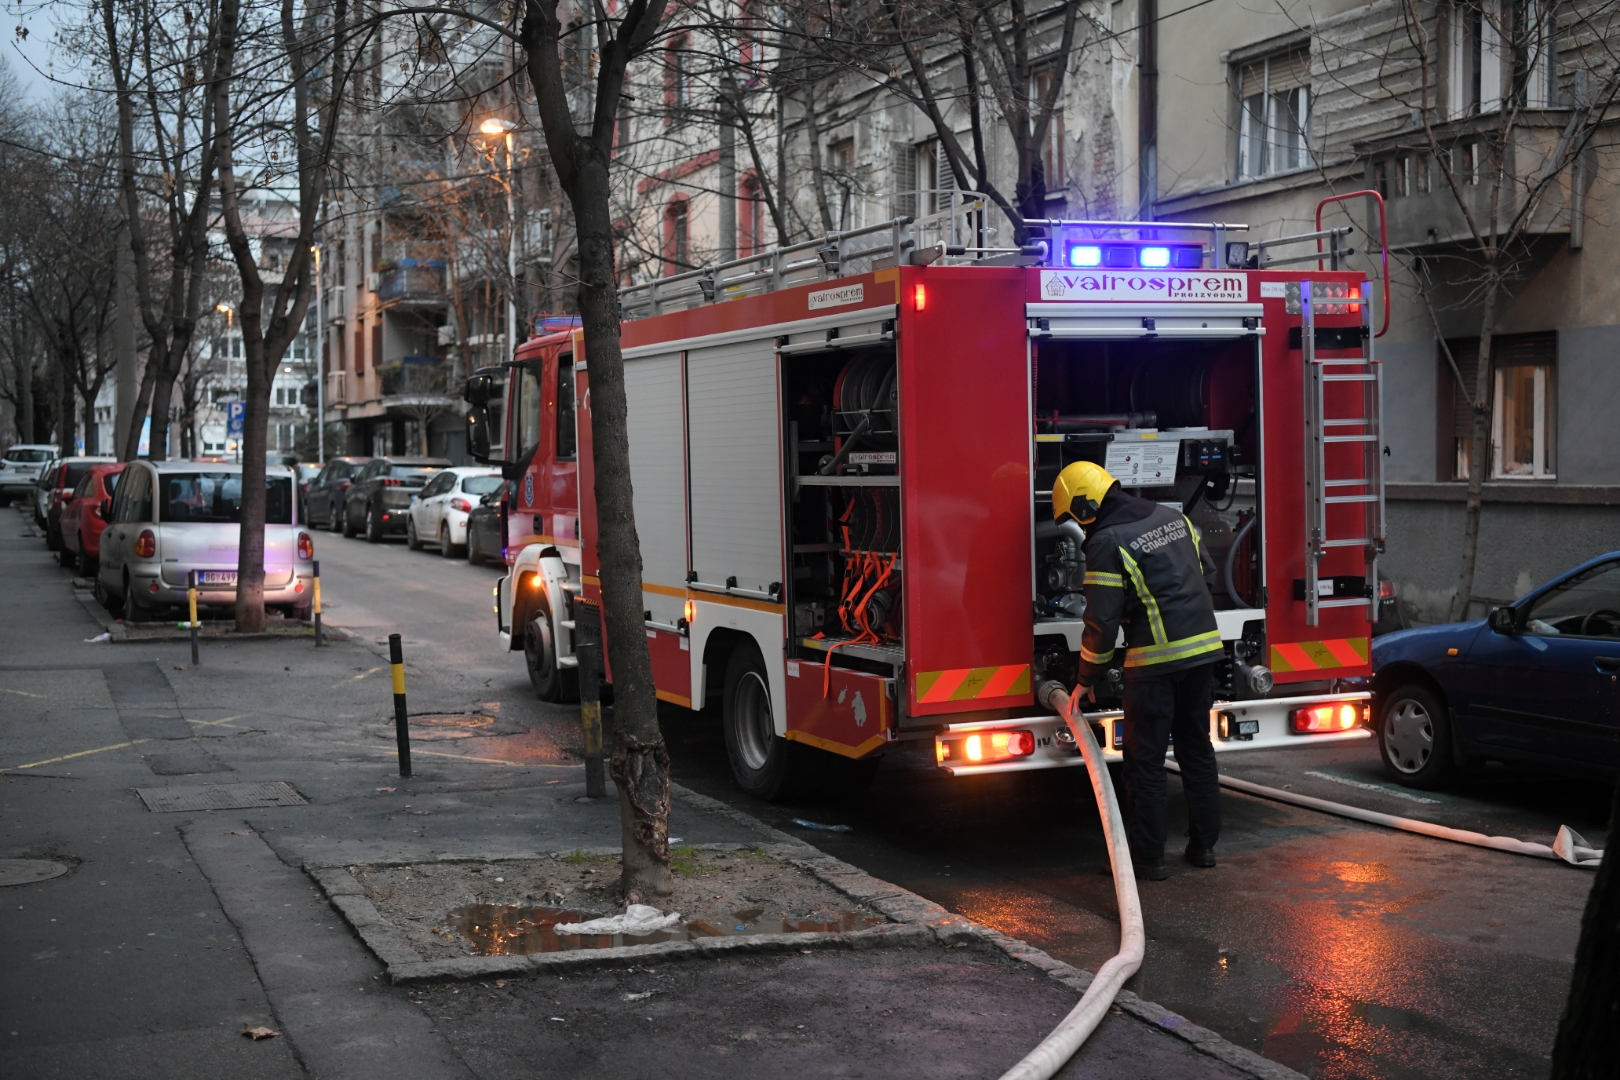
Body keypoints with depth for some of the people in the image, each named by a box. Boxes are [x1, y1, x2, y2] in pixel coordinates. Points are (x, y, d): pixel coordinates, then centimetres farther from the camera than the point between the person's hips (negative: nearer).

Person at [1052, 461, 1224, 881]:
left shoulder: (1108, 543, -12)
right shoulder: (1172, 517, 9)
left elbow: (1102, 621, -13)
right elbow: (1205, 568, 20)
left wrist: (1088, 678, -2)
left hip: (1155, 660, -7)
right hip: (1204, 648, 7)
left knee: (1145, 760, 2)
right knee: (1197, 749, 17)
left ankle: (1147, 856, 5)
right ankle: (1204, 844, 22)